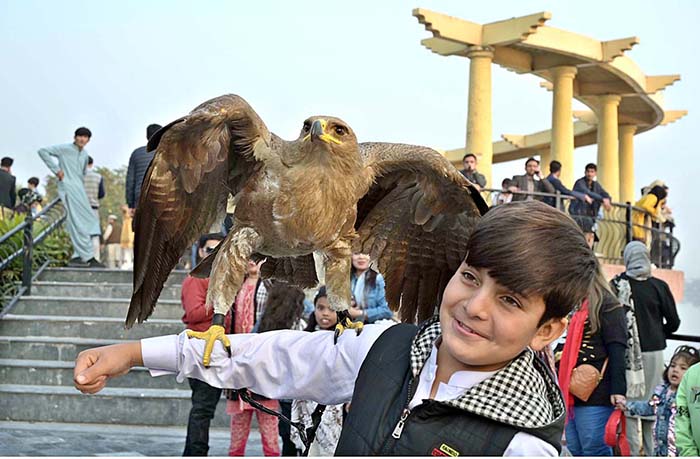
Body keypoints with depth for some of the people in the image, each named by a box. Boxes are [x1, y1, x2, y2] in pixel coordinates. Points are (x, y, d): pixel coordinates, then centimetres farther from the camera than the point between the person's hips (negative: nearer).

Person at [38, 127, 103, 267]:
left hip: (79, 190, 8)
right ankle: (88, 257, -14)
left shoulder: (84, 154, 17)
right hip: (68, 188, -8)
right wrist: (56, 169, -12)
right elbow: (42, 151, -8)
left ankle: (77, 257, 7)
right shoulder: (64, 149, -3)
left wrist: (81, 186, 18)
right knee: (78, 222, -12)